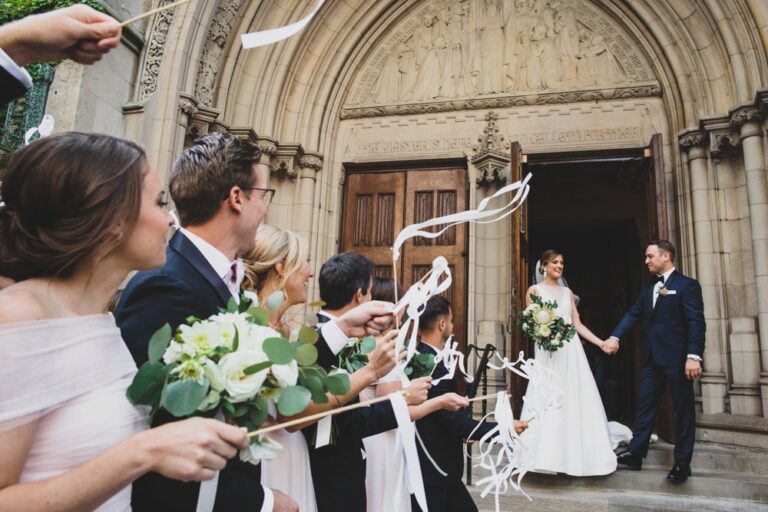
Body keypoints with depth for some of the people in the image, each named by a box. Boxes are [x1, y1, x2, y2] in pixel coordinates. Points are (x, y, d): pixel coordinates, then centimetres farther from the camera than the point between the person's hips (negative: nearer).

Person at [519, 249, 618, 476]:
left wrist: (601, 343, 5)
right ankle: (547, 456, 0)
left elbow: (577, 324, 14)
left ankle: (574, 455, 14)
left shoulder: (567, 292, 17)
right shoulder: (535, 290, 3)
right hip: (548, 350, -5)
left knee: (576, 400, 4)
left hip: (571, 350, 5)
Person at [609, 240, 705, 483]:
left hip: (677, 358, -7)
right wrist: (615, 336, -7)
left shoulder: (687, 284, -6)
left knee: (684, 409, 5)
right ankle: (636, 453, 14)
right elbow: (633, 315, 8)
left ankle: (682, 462, 14)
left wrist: (694, 356, -22)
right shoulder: (648, 290, 15)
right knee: (644, 406, 8)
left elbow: (696, 322, -14)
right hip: (652, 358, 7)